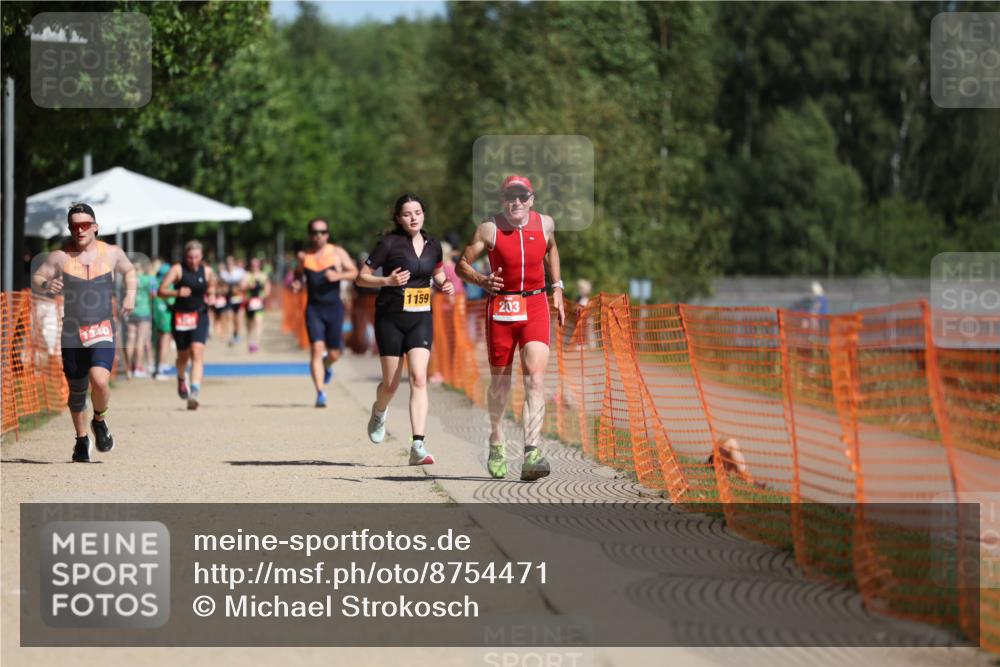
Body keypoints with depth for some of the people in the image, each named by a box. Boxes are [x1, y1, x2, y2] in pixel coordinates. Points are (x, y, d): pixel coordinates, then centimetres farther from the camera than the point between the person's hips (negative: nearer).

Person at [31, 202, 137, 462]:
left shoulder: (111, 253, 2)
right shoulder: (61, 257, -3)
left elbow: (129, 270, 22)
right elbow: (36, 278, 0)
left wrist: (130, 294, 6)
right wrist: (45, 285, -22)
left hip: (103, 333, -1)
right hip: (72, 334, 1)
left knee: (99, 381, -24)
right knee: (77, 390, 10)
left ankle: (100, 420, 8)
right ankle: (81, 440, 34)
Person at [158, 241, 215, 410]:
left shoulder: (207, 271, 3)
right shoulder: (178, 270, -6)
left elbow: (212, 286, 23)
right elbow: (161, 291, -11)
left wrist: (210, 296, 1)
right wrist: (177, 293, -29)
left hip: (200, 316, 0)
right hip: (180, 317, 0)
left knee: (197, 351, -18)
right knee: (183, 355, 13)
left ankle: (195, 391, -26)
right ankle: (181, 379, 47)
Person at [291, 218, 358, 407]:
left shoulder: (337, 253, 1)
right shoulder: (304, 256, 5)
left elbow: (354, 272, -2)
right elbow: (298, 275, 20)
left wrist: (338, 276, -20)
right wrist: (297, 285, -2)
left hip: (334, 307, 0)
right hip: (313, 308, 0)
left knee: (334, 353, 6)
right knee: (316, 348, -14)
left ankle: (326, 366, 44)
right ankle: (320, 393, -13)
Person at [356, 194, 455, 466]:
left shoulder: (432, 244, 5)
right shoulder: (389, 243, -9)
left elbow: (438, 272, 24)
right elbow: (361, 278, -6)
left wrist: (445, 285, 2)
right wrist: (388, 281, -23)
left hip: (421, 319, 2)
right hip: (391, 318, -2)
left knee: (419, 378, -15)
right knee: (391, 384, 6)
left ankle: (418, 447, -20)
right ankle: (379, 412, 44)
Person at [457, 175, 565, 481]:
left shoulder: (545, 223, 2)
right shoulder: (489, 229, -7)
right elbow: (462, 265, -1)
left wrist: (557, 287, 18)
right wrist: (482, 280, -21)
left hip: (535, 307, 1)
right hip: (501, 306, -1)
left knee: (536, 376, -16)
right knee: (500, 381, 9)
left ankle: (532, 453, -24)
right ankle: (496, 443, 35)